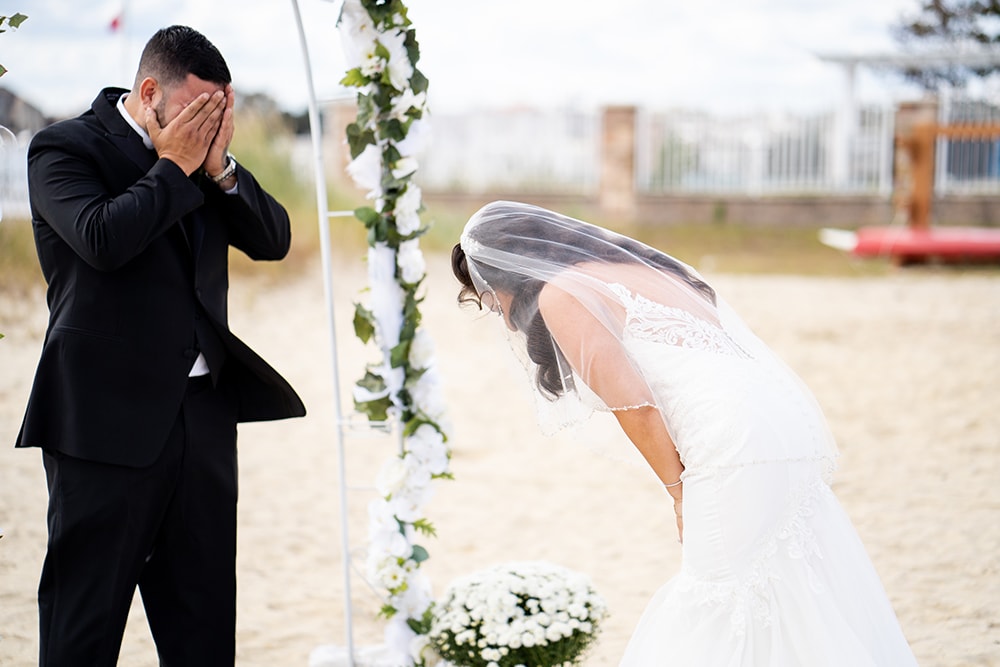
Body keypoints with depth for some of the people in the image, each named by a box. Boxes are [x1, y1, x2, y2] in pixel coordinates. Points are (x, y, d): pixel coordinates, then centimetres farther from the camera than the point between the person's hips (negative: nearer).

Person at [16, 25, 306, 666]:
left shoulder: (201, 155, 13)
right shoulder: (65, 147, -5)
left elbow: (273, 239, 9)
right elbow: (102, 238, -22)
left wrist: (220, 166, -4)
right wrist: (174, 168, -11)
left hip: (203, 411, 6)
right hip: (108, 418, -6)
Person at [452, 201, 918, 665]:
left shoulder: (559, 297, 1)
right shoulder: (635, 267, 28)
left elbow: (633, 403, -9)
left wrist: (678, 489, 0)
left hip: (740, 442, -9)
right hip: (787, 420, 9)